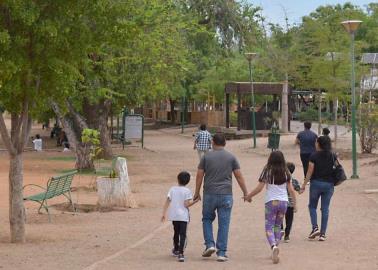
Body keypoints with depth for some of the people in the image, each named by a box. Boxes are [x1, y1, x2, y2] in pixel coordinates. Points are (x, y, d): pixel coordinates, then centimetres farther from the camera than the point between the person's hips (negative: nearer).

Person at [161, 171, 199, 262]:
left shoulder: (172, 189, 4)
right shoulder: (187, 191, -6)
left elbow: (167, 202, 2)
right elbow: (186, 204, -13)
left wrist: (164, 214, 6)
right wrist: (195, 201, -3)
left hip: (174, 216, 4)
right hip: (183, 216, -4)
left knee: (176, 232, 23)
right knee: (182, 234, -7)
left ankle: (176, 250, 39)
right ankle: (181, 253, -22)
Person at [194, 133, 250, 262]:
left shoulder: (206, 157, 1)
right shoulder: (231, 157, 3)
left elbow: (199, 175, 1)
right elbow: (239, 176, 1)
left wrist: (197, 193, 11)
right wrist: (245, 193, 8)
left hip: (209, 194, 0)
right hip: (226, 195, 0)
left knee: (207, 219, 19)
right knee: (223, 224, 2)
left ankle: (210, 244, 5)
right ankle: (221, 253, 1)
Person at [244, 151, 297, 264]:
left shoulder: (267, 172, -6)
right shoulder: (286, 173, 2)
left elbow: (259, 188, -6)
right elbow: (291, 189, 3)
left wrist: (248, 196, 8)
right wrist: (294, 203, 12)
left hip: (271, 202, -3)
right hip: (283, 201, 3)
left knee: (269, 227, -1)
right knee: (277, 226, 17)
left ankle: (274, 246, -27)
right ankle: (276, 249, 15)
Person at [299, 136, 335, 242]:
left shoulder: (314, 156, -8)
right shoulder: (333, 156, 2)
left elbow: (310, 172, -8)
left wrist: (304, 185, -2)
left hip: (316, 183, -3)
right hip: (329, 184, 3)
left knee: (312, 206, 14)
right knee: (325, 209, 6)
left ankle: (315, 227, -4)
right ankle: (323, 233, 4)